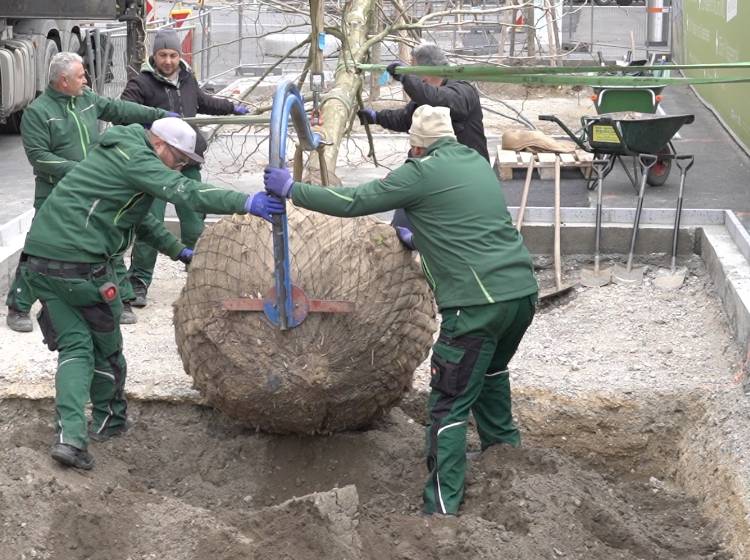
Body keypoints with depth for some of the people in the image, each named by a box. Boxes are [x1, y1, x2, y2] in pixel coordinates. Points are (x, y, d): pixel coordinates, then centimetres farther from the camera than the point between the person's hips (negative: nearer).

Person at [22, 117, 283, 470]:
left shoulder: (117, 156, 24)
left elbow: (138, 218, 34)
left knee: (74, 345, 5)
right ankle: (109, 420, 29)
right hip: (80, 263, -9)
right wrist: (245, 202, -27)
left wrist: (177, 250, 32)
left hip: (39, 258, 9)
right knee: (105, 344, 11)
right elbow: (183, 192, -22)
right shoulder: (136, 159, -7)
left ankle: (69, 436, -9)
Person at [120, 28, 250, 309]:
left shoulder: (187, 78, 12)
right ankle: (138, 284, 0)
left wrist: (233, 108, 44)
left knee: (194, 223, 12)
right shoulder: (141, 83, -9)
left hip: (187, 164, 6)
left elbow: (203, 102, 32)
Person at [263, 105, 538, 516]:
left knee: (450, 405, -3)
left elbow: (353, 202, -6)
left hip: (479, 303, -8)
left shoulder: (423, 173, -6)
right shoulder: (477, 164, 17)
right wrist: (419, 239, 46)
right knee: (490, 371, 33)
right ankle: (504, 446, 45)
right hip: (523, 290, 8)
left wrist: (291, 189, 4)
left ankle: (442, 507, -6)